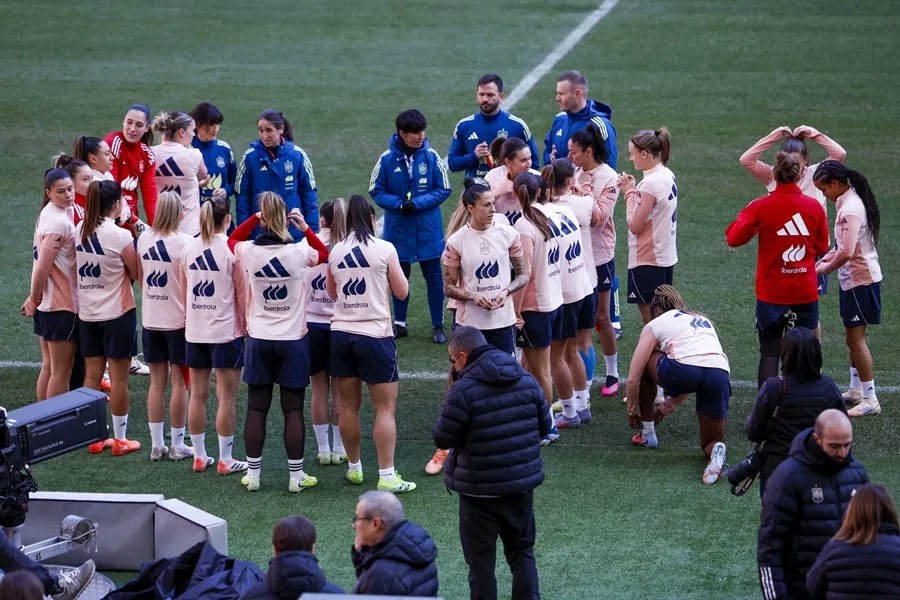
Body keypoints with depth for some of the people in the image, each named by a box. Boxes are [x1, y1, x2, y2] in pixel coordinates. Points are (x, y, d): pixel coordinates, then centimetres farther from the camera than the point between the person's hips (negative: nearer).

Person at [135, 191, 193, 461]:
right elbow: (189, 286, -15)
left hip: (150, 320, 4)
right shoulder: (185, 243, -16)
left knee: (157, 383, 12)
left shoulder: (143, 239, -1)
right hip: (178, 320, -4)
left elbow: (139, 277, 10)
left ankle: (156, 445, 15)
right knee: (179, 383, 6)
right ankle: (177, 445, 11)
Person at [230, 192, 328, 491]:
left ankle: (253, 474, 13)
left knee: (256, 409, 8)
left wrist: (256, 218, 6)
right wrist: (305, 228, 5)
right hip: (293, 340, -1)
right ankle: (296, 475, 8)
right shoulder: (299, 253, -13)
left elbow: (232, 239, 14)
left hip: (259, 340, 1)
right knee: (293, 410, 5)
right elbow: (324, 254, 9)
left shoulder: (250, 252, -11)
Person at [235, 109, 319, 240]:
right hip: (259, 233, 0)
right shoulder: (250, 156, -4)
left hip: (294, 232, 0)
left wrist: (312, 229, -1)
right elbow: (242, 195, 2)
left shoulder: (297, 155, -4)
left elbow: (309, 193, 3)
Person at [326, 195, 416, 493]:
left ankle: (354, 468, 23)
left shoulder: (336, 251, 4)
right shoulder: (384, 249, -8)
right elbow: (402, 291, 0)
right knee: (385, 408, -1)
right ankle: (386, 476, -5)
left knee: (348, 406, 13)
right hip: (375, 335, -4)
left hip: (341, 333, 4)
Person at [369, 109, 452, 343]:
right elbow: (376, 191, -1)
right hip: (398, 229, 1)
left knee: (434, 277, 5)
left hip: (428, 230, -1)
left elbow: (443, 190, -3)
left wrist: (418, 203, -17)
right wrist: (399, 204, -17)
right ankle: (399, 324, 26)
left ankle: (438, 326, 14)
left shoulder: (431, 157, -9)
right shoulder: (387, 159, -9)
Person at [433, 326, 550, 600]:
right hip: (523, 482, 5)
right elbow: (545, 426, 8)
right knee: (522, 551, 19)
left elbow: (442, 439, -12)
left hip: (480, 489, -5)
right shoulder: (526, 380, -1)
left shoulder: (462, 391, -19)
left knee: (480, 559, 7)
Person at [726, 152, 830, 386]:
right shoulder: (814, 207, -3)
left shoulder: (760, 207, -9)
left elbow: (733, 238, -6)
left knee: (770, 353, 5)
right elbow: (822, 248, 6)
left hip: (771, 294, -1)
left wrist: (743, 218, 9)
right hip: (806, 294, 1)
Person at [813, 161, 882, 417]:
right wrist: (828, 257, 8)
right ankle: (856, 391, 29)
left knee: (855, 338, -5)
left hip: (859, 280, -10)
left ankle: (870, 400, -2)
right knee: (853, 336, 18)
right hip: (856, 279, 10)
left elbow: (847, 253, -30)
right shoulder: (852, 201, 9)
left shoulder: (850, 209, -22)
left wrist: (827, 268, -13)